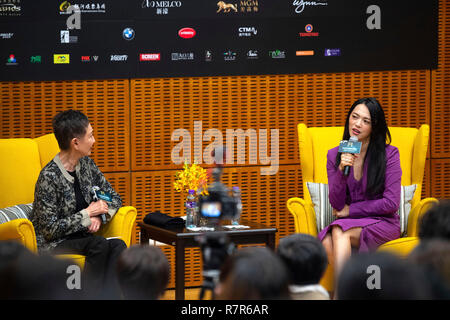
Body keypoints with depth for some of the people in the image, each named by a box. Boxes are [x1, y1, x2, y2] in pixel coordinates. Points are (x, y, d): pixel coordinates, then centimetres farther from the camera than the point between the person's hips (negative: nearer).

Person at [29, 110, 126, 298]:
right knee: (100, 245, -32)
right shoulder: (49, 177, -19)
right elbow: (50, 229, -19)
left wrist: (99, 216, -7)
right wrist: (87, 214, -14)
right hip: (50, 243, -7)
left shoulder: (86, 164, 4)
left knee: (117, 246, -23)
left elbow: (114, 198, 15)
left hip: (79, 236, 7)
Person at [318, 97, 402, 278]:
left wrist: (351, 210, -5)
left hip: (383, 223, -3)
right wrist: (341, 170, -15)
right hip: (349, 224, 3)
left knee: (340, 231, -33)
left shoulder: (389, 154, -3)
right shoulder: (334, 155, 7)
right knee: (327, 244, -32)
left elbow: (391, 203, -7)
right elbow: (336, 204, 0)